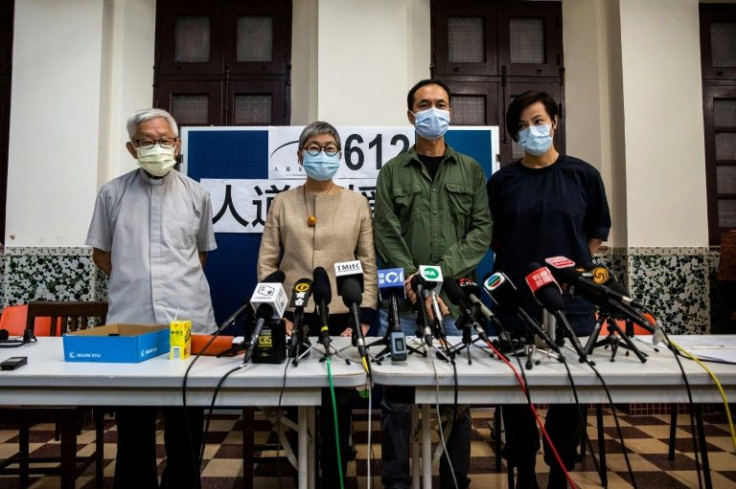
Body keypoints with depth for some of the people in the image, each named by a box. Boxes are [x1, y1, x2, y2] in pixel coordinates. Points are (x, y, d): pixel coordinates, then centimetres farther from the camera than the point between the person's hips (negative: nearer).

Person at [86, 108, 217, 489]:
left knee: (186, 422, 10)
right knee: (133, 422, 12)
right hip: (129, 322, 0)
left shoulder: (196, 195, 6)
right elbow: (100, 252, 14)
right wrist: (131, 283, 9)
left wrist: (179, 282, 11)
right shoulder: (113, 193, 4)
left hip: (189, 322, 0)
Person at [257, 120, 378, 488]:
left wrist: (364, 320, -6)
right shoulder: (283, 203, 6)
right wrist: (275, 316, -5)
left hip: (342, 319, 0)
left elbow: (369, 266, 2)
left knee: (338, 408, 6)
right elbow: (267, 264, 3)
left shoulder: (357, 203, 5)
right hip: (294, 319, 1)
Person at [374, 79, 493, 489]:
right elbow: (387, 235, 0)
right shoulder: (393, 172, 9)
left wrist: (442, 272, -12)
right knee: (398, 397, 3)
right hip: (404, 299, -1)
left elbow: (483, 229, 2)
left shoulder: (470, 170, 12)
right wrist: (417, 284, -12)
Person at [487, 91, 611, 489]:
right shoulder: (502, 181, 3)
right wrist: (519, 265, 1)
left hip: (572, 298, 0)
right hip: (515, 300, 0)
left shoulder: (583, 175, 3)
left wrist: (574, 266, 4)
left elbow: (597, 231, 12)